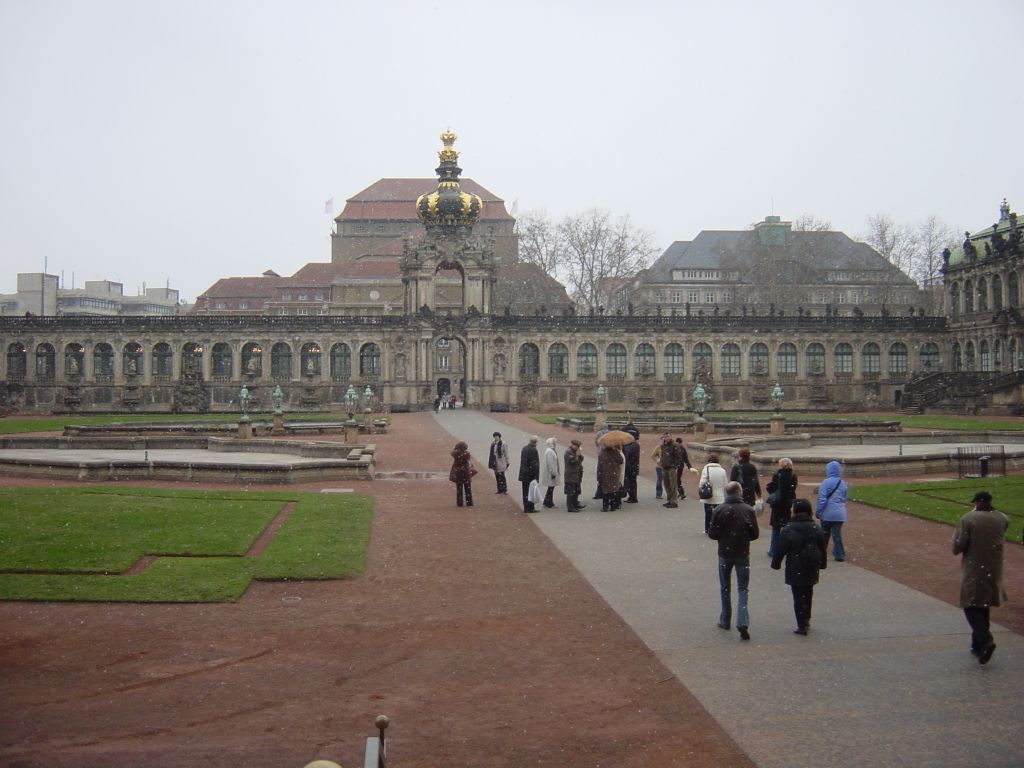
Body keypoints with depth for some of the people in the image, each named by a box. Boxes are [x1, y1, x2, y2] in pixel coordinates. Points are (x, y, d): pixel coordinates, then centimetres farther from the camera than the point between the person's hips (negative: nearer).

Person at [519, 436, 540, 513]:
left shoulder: (524, 448, 10)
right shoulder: (533, 450, -17)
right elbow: (535, 464, -18)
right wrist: (536, 476, -15)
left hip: (524, 474, 8)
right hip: (531, 474, -8)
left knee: (525, 491, 12)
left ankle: (526, 508, 16)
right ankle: (530, 508, 2)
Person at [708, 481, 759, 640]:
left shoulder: (719, 510, -10)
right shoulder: (748, 510, -10)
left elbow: (712, 534, -7)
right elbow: (755, 534, -5)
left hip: (724, 554, 0)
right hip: (743, 554, 0)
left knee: (725, 588, 17)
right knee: (743, 588, 6)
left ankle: (725, 620, 24)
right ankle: (742, 622, -9)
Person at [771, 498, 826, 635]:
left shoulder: (788, 530, -14)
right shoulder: (816, 529, 0)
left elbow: (780, 550, -10)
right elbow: (823, 549, 9)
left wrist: (776, 564, 3)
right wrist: (822, 564, 22)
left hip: (795, 571, -5)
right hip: (811, 571, 5)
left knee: (798, 598, 1)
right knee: (808, 595, 21)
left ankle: (802, 625, 1)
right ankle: (806, 620, 31)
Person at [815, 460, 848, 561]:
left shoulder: (826, 483, -13)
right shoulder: (843, 484, 6)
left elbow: (822, 499, -14)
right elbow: (844, 499, 17)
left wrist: (818, 511, -6)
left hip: (827, 514, -4)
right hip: (840, 514, 4)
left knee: (825, 533, 11)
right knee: (837, 534, 5)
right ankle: (839, 555, 2)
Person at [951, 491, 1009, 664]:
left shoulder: (968, 520, -14)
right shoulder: (1002, 519, 2)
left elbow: (957, 548, -15)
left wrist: (956, 535, 4)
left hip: (973, 571, -5)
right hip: (994, 571, 5)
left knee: (971, 607, 0)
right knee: (983, 607, 18)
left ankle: (985, 641, -20)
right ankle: (978, 646, 23)